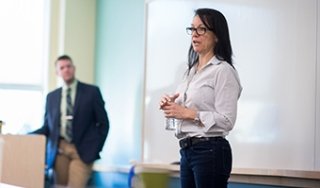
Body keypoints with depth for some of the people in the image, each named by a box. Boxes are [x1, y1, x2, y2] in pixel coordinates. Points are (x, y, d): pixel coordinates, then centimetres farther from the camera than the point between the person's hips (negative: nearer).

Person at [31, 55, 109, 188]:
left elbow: (103, 123, 4)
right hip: (59, 150, 3)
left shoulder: (92, 91, 3)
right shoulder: (51, 96, 13)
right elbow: (47, 127, 14)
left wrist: (95, 149, -3)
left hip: (82, 150, -3)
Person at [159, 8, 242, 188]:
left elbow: (226, 121, -17)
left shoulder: (223, 71, -10)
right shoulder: (192, 70, 16)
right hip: (187, 150, 8)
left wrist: (188, 113, -19)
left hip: (210, 151, -8)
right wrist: (171, 106, 3)